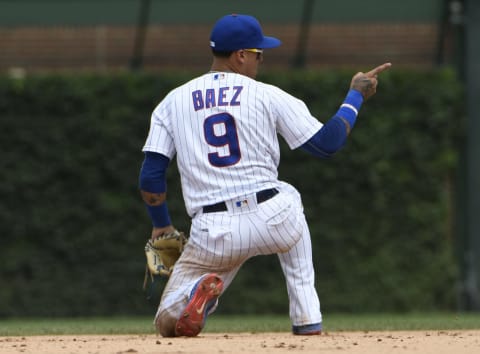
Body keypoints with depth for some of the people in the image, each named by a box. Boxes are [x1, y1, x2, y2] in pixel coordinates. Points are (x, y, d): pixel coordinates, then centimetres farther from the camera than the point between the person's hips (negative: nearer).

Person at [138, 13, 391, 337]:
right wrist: (356, 96, 21)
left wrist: (161, 226, 23)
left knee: (169, 324, 13)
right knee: (288, 196, 39)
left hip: (214, 234, 0)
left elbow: (151, 177, 7)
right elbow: (327, 143, 6)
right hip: (272, 221, 0)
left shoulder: (172, 102, 10)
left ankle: (197, 290, -25)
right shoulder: (268, 96, 4)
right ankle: (308, 319, 27)